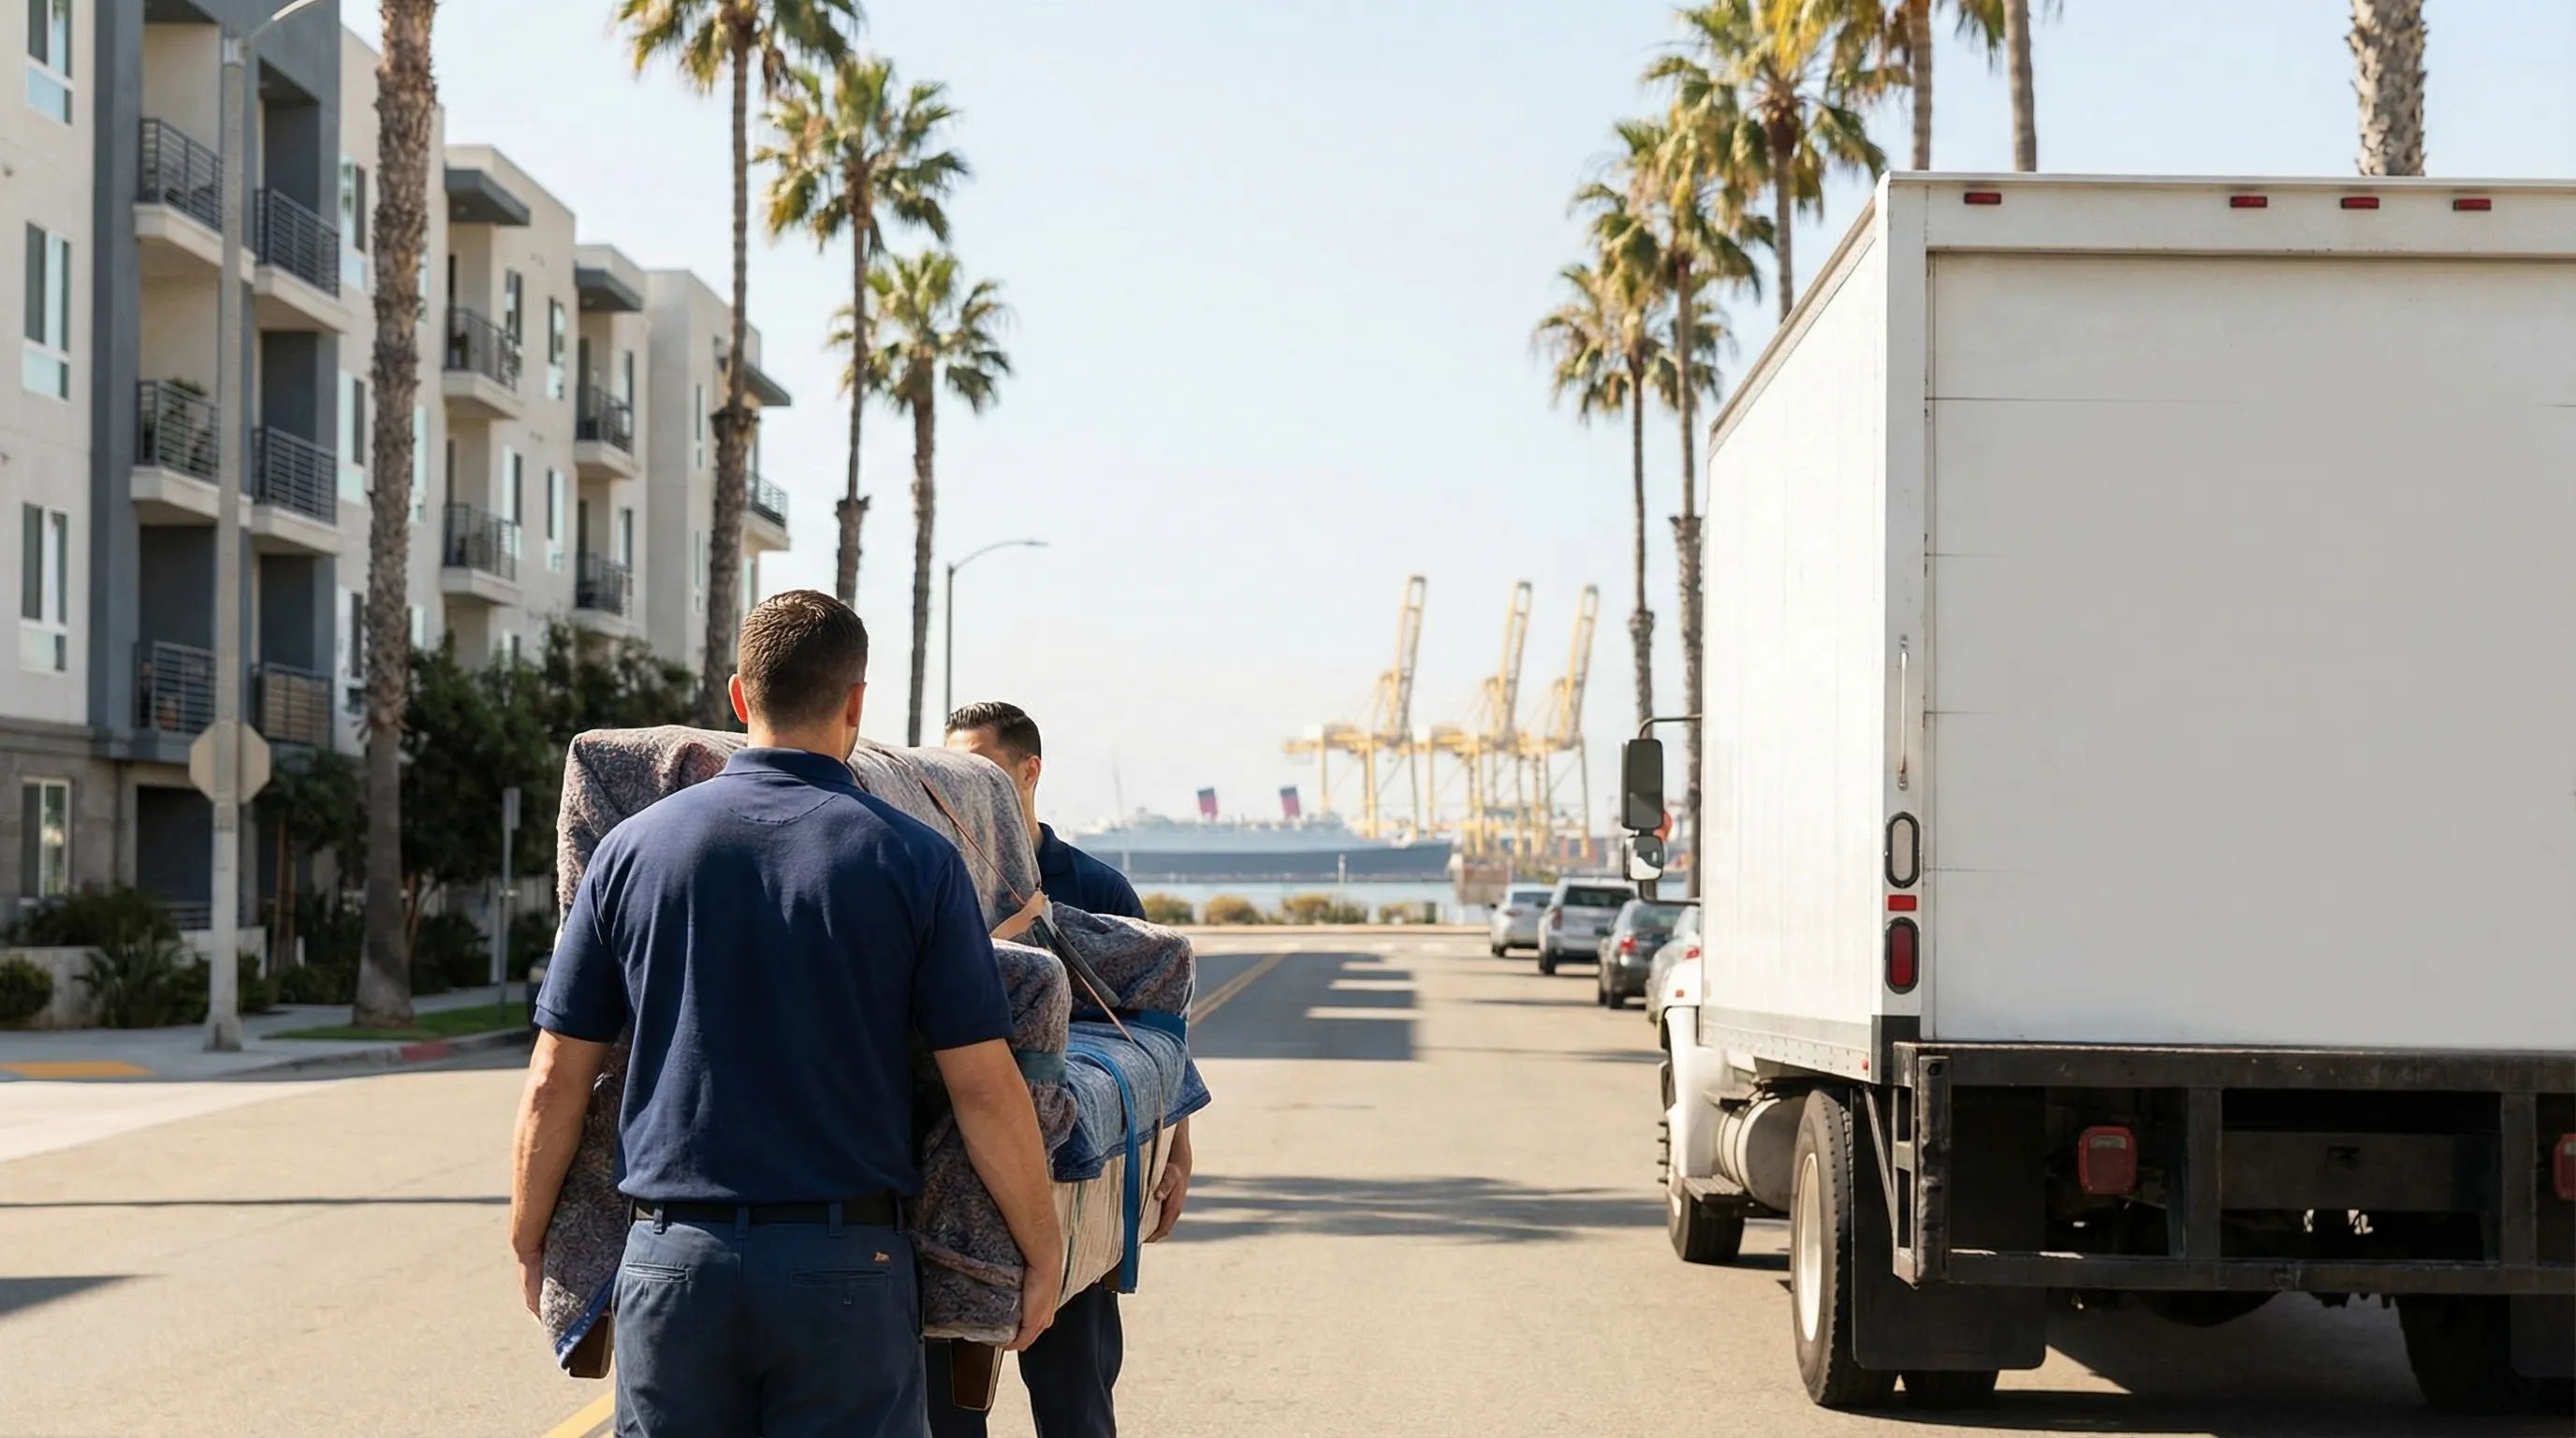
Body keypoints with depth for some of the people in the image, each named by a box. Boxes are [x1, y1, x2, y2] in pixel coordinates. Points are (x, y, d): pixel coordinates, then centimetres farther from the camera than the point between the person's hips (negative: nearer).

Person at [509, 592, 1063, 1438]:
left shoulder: (634, 849, 2)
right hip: (845, 1265, -2)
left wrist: (528, 1241, 18)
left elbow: (556, 1082, 4)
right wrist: (1043, 1249, 7)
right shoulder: (913, 860, -4)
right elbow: (984, 1087, -5)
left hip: (673, 1260, 2)